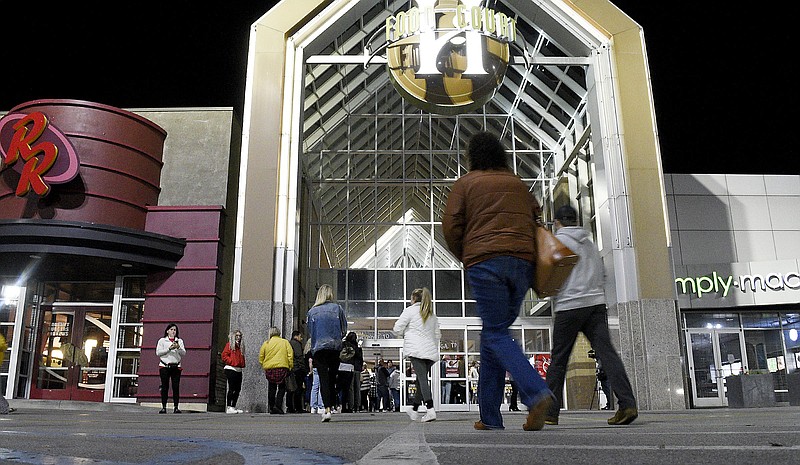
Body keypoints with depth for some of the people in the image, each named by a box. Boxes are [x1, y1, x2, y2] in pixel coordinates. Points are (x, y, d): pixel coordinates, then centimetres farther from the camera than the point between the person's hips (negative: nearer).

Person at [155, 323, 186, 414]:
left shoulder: (180, 341, 16)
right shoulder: (162, 340, 11)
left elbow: (184, 353, 6)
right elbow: (158, 352, -1)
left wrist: (178, 348, -13)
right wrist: (169, 348, -11)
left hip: (176, 366, 1)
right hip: (164, 366, -1)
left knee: (176, 387, -4)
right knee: (165, 387, -2)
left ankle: (176, 407, -2)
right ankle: (163, 407, 2)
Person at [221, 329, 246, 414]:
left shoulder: (241, 346, 19)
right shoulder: (229, 345, -1)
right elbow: (224, 356, -8)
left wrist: (242, 364, 10)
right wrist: (232, 362, -13)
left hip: (238, 370, 7)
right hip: (230, 369, -7)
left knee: (238, 389, 6)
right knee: (231, 388, -9)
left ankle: (233, 407, 14)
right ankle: (228, 407, -4)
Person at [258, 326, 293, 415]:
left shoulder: (266, 343, 9)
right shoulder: (285, 342, 6)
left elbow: (261, 357, 9)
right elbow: (290, 355, 1)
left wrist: (263, 366, 20)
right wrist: (290, 367, 5)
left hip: (269, 368, 2)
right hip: (282, 368, -2)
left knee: (271, 388, 11)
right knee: (282, 387, 3)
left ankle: (271, 408, 12)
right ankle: (278, 406, -12)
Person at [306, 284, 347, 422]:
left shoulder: (312, 311, 6)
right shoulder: (337, 308, 4)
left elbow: (309, 332, 11)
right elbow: (344, 330, 5)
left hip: (318, 348, 0)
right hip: (335, 347, 0)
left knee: (323, 379, -3)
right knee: (332, 378, 11)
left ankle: (327, 409, -14)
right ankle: (330, 406, 15)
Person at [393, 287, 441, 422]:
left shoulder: (410, 310, 0)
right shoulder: (432, 314, 18)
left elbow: (397, 329, -1)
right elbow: (437, 334, 20)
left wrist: (405, 334, 17)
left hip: (416, 349, -6)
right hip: (430, 351, 6)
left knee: (422, 378, -12)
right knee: (421, 379, 13)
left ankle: (430, 410, -25)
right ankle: (414, 410, 22)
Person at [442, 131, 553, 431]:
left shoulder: (466, 183, 9)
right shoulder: (518, 184, 23)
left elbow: (451, 226, 1)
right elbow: (536, 217, 25)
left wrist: (465, 258, 12)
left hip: (485, 262, -4)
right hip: (522, 262, 5)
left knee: (497, 334, -4)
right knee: (493, 333, 10)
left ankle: (537, 393, -26)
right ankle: (489, 416, 9)